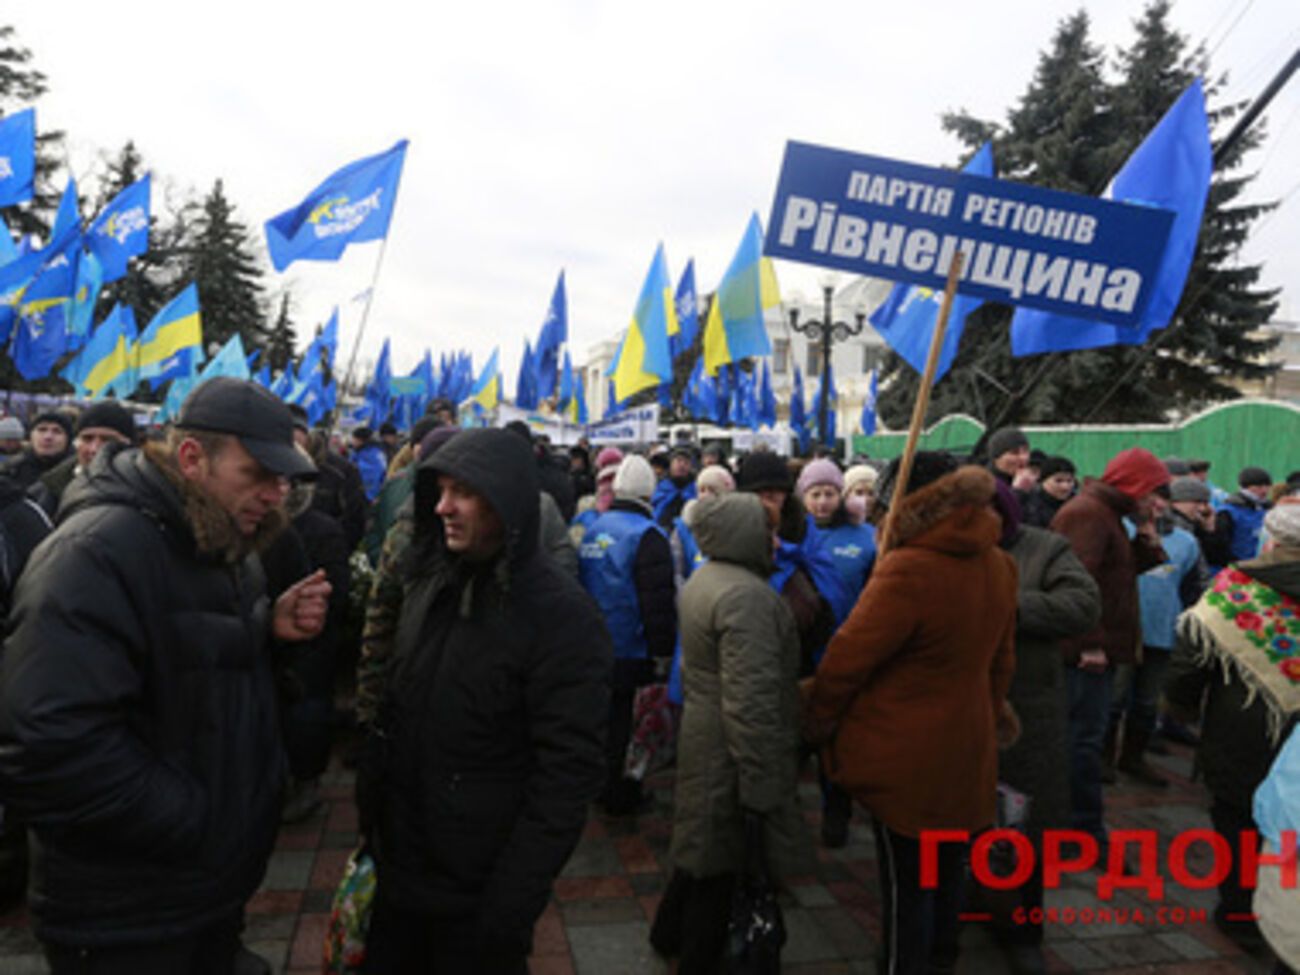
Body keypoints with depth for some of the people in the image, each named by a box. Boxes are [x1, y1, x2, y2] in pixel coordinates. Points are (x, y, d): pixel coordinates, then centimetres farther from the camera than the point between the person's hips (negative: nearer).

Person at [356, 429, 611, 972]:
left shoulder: (562, 617, -20)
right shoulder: (427, 576, 0)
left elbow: (569, 774, -20)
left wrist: (510, 910, -20)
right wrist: (368, 815, 10)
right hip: (397, 868, 6)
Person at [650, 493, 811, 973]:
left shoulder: (705, 577, 8)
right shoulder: (746, 594, -25)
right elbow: (749, 701, -29)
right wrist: (762, 785, -24)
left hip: (701, 731, 10)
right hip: (731, 749, -10)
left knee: (702, 842, 26)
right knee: (722, 863, 8)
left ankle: (670, 934, 45)